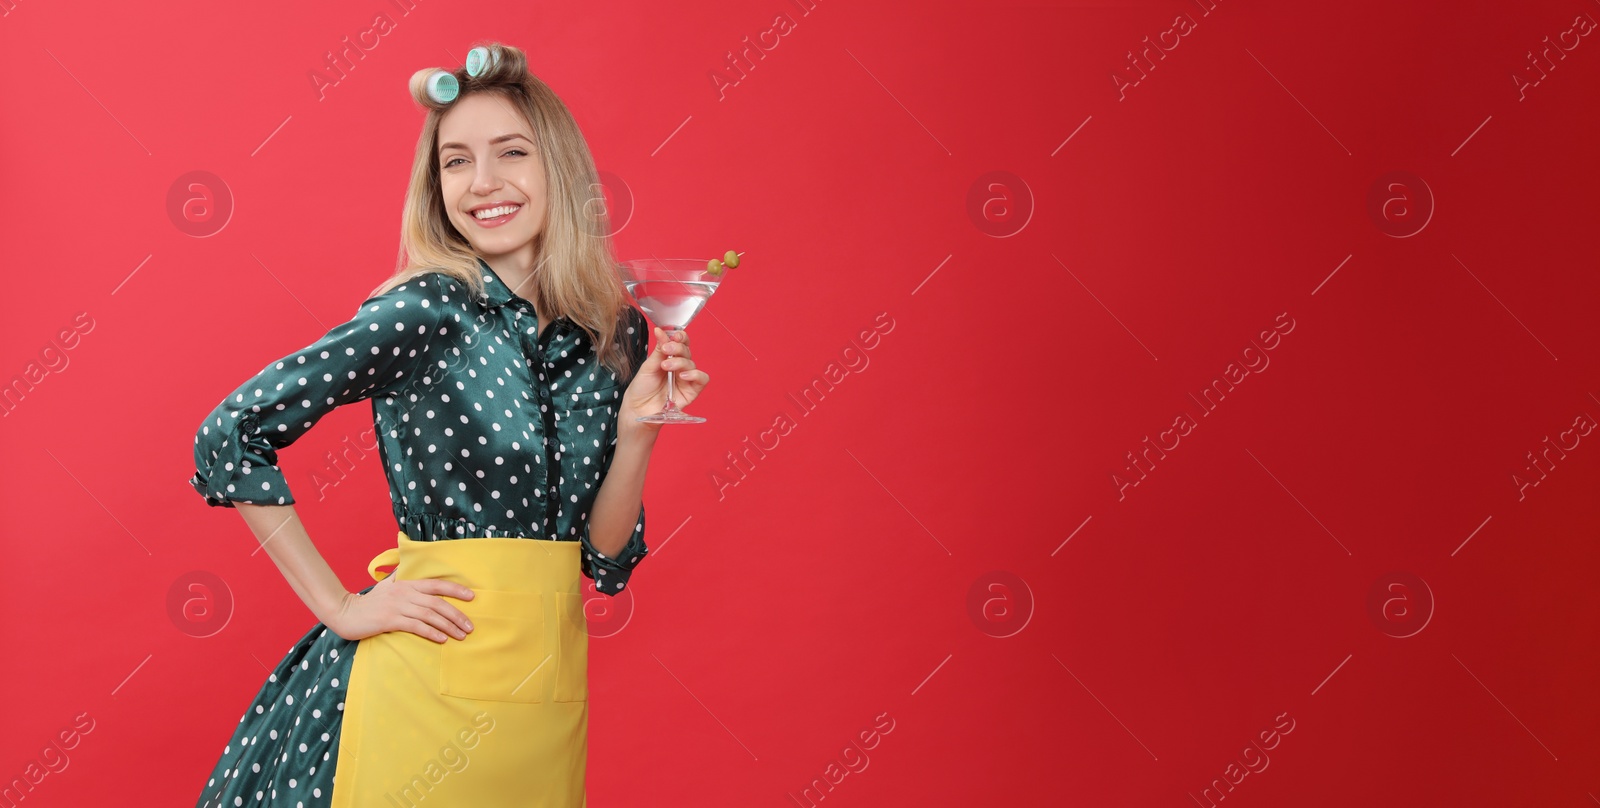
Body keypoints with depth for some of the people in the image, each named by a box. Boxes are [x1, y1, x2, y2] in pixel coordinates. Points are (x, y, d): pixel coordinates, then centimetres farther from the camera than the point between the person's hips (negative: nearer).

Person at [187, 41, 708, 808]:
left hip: (550, 686, 5)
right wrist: (339, 609, -8)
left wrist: (637, 430, -8)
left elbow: (606, 559, 7)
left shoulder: (616, 333, 4)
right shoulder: (424, 312, -11)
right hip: (427, 685, -5)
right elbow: (230, 437, -9)